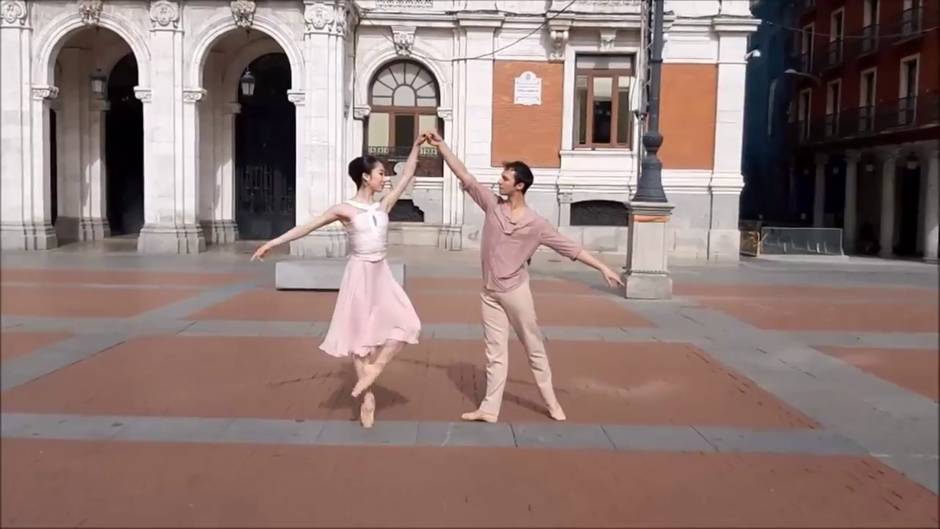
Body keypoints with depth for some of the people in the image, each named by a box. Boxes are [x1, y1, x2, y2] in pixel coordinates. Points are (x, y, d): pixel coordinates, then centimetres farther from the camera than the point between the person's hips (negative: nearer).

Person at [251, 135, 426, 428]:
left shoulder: (383, 205, 6)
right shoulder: (345, 209, -7)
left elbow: (407, 177, 11)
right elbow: (307, 226, -7)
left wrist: (415, 147, 9)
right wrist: (272, 242, -9)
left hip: (382, 273, 5)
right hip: (360, 273, -5)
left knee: (406, 324, -8)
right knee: (359, 333, 1)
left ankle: (374, 369, 7)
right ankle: (367, 396, 10)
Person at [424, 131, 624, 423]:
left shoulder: (536, 224, -9)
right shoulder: (492, 204, -1)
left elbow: (570, 247, -6)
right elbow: (464, 176, -2)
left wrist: (602, 267, -8)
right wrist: (440, 145, -5)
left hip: (515, 292, -3)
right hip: (489, 293, 3)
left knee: (534, 348, 9)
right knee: (495, 351, 9)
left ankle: (552, 402, 22)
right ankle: (489, 409, 12)